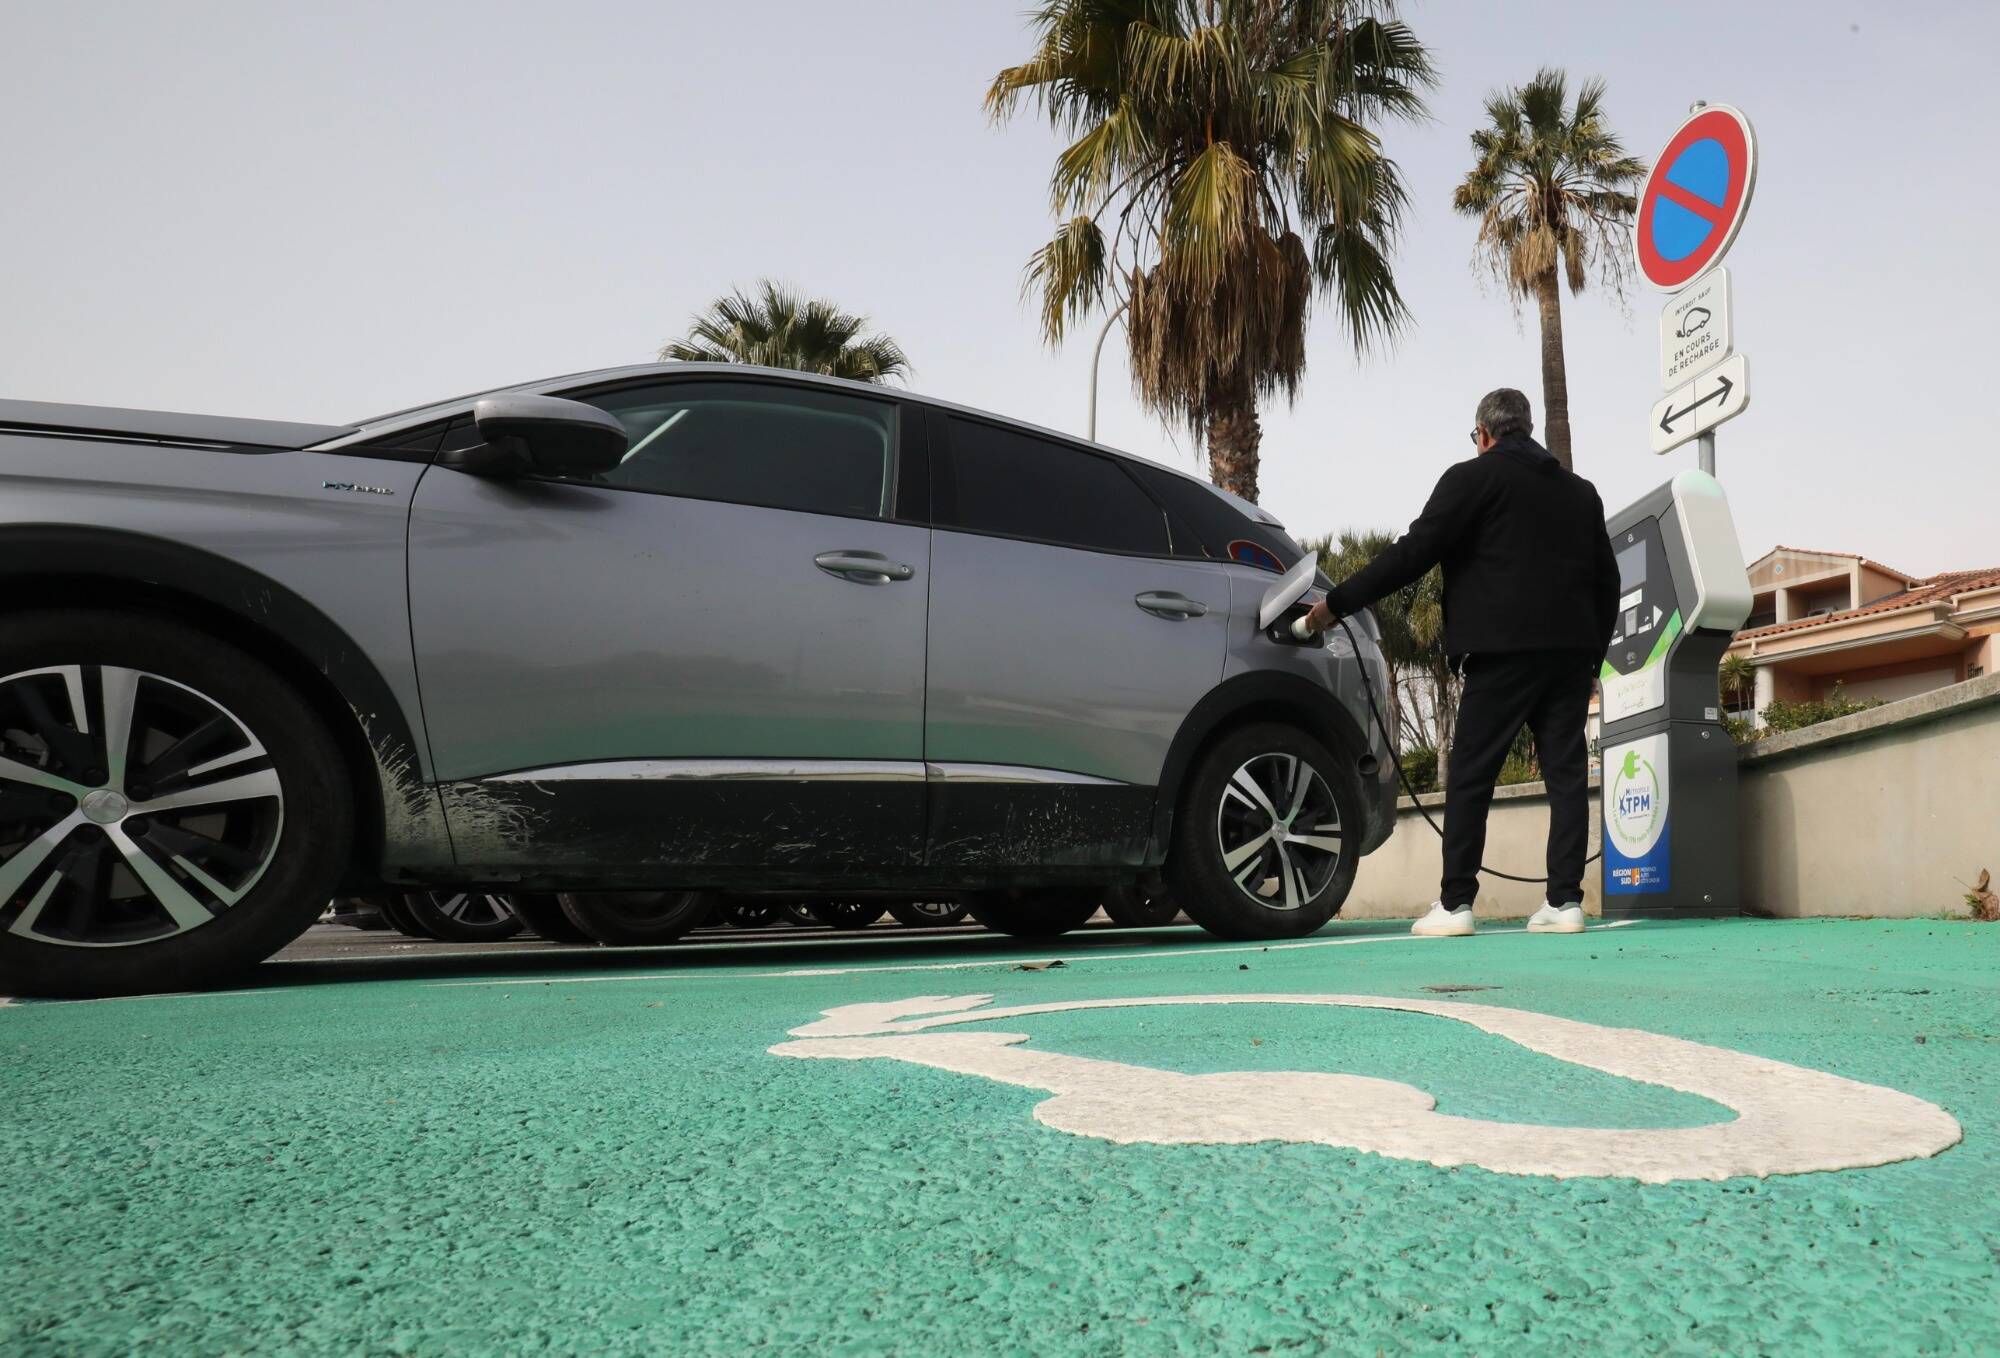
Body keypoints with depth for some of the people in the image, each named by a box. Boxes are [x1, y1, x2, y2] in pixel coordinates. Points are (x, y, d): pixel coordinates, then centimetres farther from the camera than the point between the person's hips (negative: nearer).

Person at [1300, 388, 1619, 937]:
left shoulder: (1473, 478, 0)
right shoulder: (1580, 490, 19)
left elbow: (1413, 553, -7)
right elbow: (1607, 580, 19)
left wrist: (1337, 603, -3)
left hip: (1504, 650, -6)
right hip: (1572, 650, 6)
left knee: (1470, 777, -2)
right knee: (1567, 771, 6)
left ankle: (1454, 903, -1)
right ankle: (1565, 900, 5)